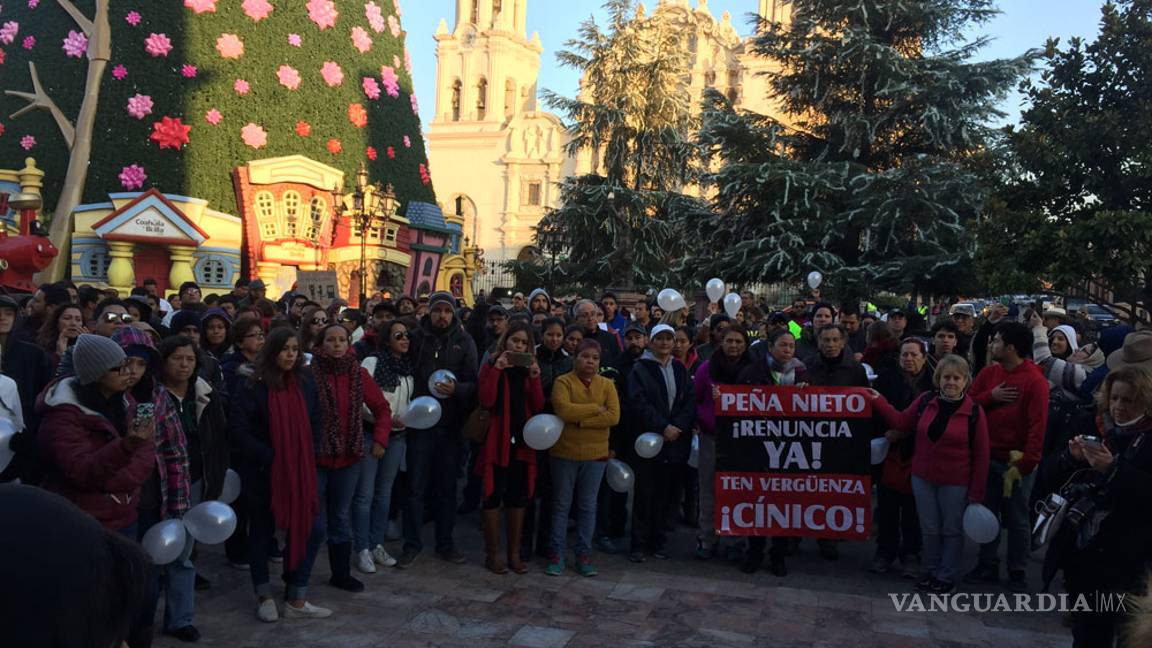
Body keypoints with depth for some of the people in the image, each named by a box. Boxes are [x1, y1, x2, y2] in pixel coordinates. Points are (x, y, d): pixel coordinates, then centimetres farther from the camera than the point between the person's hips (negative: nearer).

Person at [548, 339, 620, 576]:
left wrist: (580, 421, -16)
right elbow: (563, 409, -21)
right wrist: (596, 409, -14)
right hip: (564, 452, -2)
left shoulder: (607, 385, 3)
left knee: (588, 506, 10)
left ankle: (583, 554, 19)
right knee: (561, 504, 8)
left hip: (595, 454, 2)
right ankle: (557, 553, 17)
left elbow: (614, 416, -11)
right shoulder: (563, 382, -4)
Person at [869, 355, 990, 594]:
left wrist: (976, 492, -6)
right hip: (923, 478, 3)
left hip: (955, 483, -3)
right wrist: (878, 401, 2)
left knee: (951, 530, 10)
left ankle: (946, 577, 25)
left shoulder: (974, 412, -10)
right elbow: (902, 422, 11)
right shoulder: (925, 401, -2)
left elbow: (980, 455, -6)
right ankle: (931, 572, 30)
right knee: (929, 529, 13)